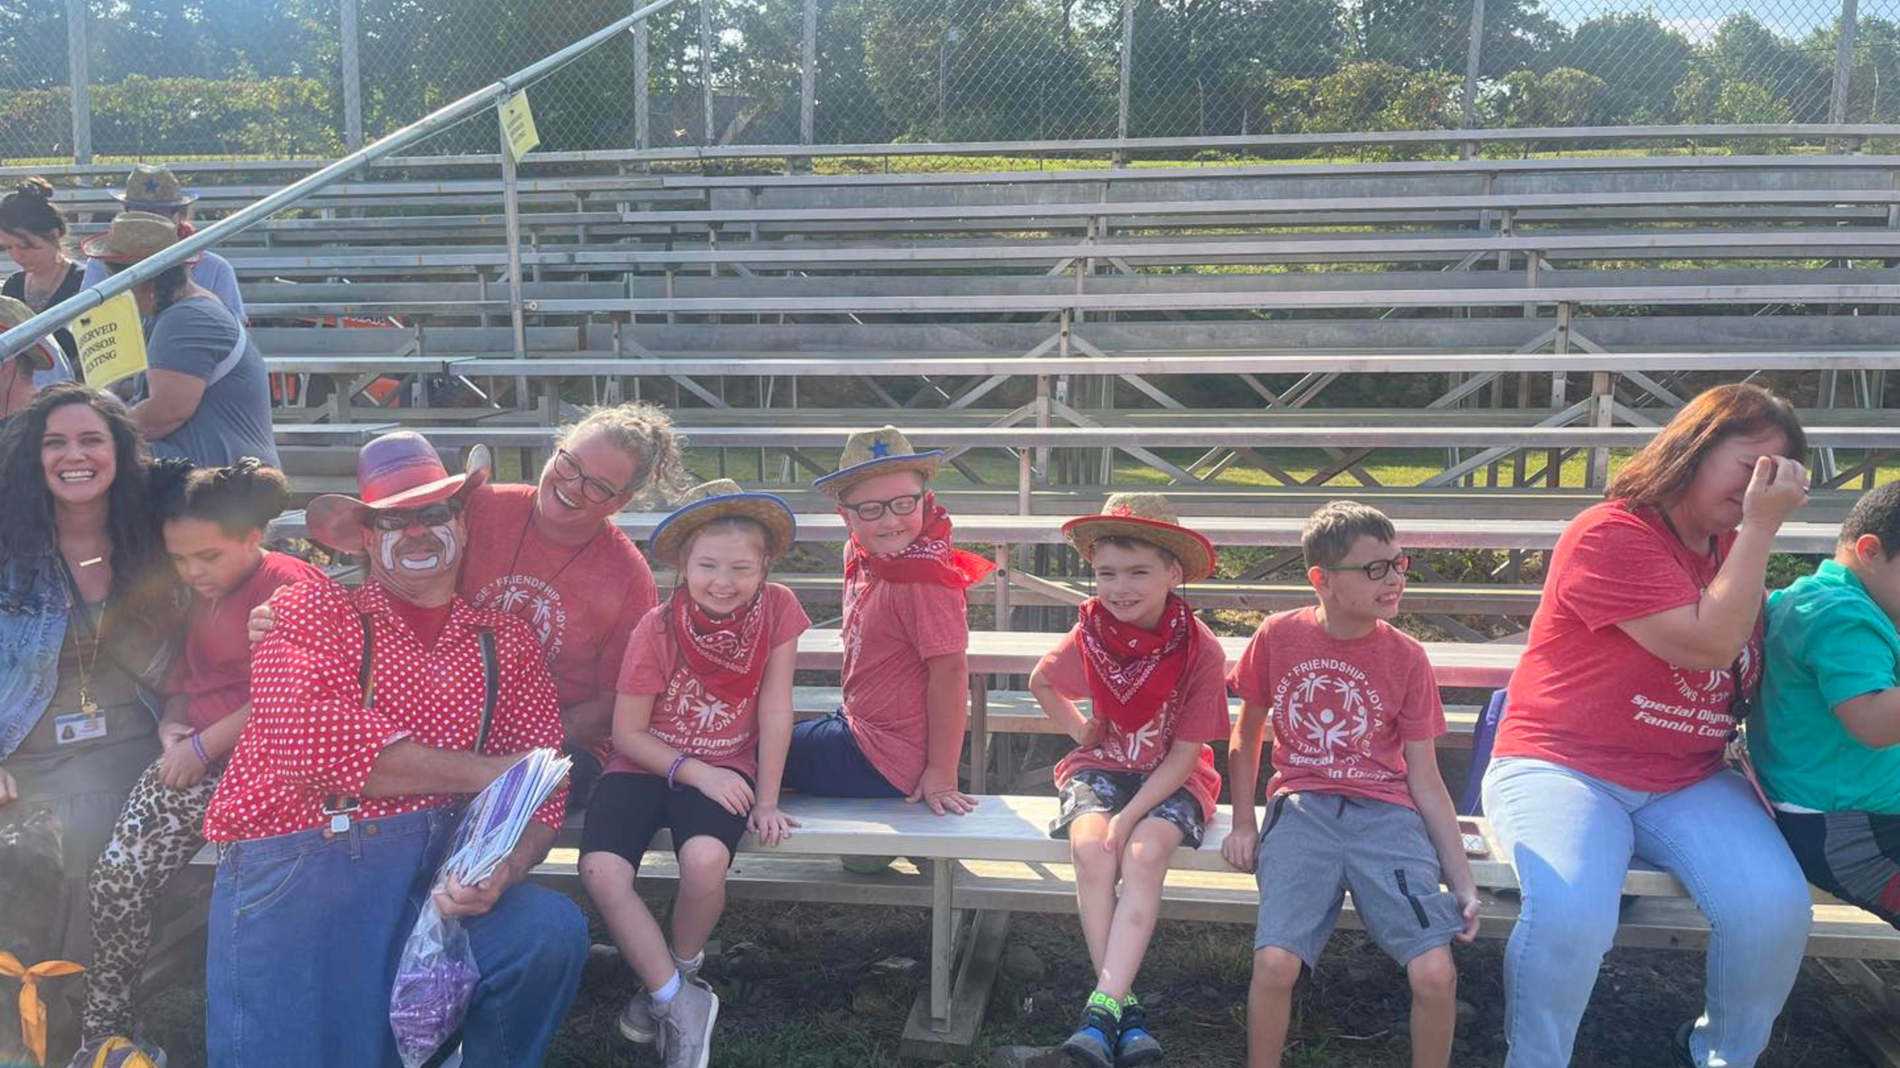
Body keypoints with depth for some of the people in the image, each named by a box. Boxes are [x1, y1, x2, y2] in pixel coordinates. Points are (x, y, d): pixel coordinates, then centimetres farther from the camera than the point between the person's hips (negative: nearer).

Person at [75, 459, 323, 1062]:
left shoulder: (290, 586, -10)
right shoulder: (202, 596, 19)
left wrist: (204, 746, -13)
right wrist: (172, 725, 5)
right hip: (195, 756, 8)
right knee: (114, 877, -7)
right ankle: (102, 1030, 8)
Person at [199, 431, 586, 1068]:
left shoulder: (508, 643, 14)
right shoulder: (312, 609, 6)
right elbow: (309, 738, -13)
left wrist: (506, 867, -17)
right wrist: (483, 771, -9)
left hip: (435, 869, 3)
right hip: (299, 867, -3)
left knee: (552, 930, -21)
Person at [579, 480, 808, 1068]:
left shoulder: (778, 610, -11)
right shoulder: (657, 629, -14)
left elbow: (774, 710, -7)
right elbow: (627, 733, -9)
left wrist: (766, 801, -9)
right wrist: (696, 772, -19)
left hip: (725, 767, 0)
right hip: (646, 764, 0)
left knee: (706, 859, -31)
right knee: (601, 870, -26)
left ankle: (680, 972, 2)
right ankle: (680, 1003, -9)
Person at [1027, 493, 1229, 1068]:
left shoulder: (1200, 651, -15)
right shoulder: (1088, 636, -6)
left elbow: (1183, 756, -14)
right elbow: (1040, 683, 18)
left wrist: (1129, 817, -22)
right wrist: (1080, 729, 6)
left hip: (1171, 778, -2)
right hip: (1102, 766, 2)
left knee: (1144, 854, -31)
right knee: (1091, 848, -28)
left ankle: (1103, 1006, -32)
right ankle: (1124, 1005, -22)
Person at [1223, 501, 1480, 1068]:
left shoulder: (1406, 657, 2)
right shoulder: (1278, 637, 1)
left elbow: (1425, 778, 4)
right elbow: (1247, 734, 15)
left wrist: (1464, 882, 1)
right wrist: (1243, 824, 7)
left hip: (1385, 813, 1)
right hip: (1302, 808, -1)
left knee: (1435, 971, -18)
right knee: (1275, 962, -23)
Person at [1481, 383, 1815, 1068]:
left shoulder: (1735, 552, 14)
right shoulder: (1611, 535, -11)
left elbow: (1750, 675, 24)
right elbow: (1708, 644, -18)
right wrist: (1760, 527, -12)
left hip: (1685, 781, 7)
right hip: (1561, 767, -6)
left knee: (1776, 908, -20)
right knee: (1571, 915, -33)